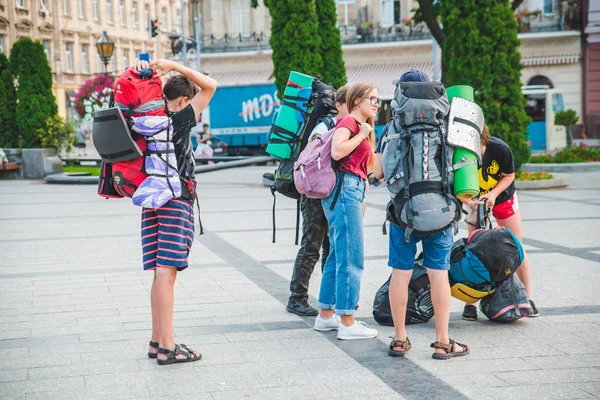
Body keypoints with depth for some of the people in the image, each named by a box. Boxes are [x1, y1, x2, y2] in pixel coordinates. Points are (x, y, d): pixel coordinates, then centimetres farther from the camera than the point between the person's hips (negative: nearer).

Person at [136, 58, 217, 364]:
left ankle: (157, 340, 17)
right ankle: (167, 347, -9)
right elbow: (210, 86, -10)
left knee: (161, 273, 12)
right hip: (176, 200, -8)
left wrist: (142, 74, 3)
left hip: (154, 200, 8)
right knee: (166, 271, -10)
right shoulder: (179, 120, -11)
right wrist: (174, 66, -11)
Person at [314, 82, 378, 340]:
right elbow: (337, 151, -24)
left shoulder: (362, 127, 22)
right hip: (345, 189, -10)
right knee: (352, 258, -10)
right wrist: (361, 134, -13)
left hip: (352, 191, 10)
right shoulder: (348, 122, -7)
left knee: (339, 256, 13)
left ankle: (326, 315, 20)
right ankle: (347, 323, -8)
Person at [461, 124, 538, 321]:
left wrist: (493, 194, -31)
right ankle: (470, 302, -1)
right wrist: (469, 202, -40)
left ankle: (528, 297, 14)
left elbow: (508, 176, -15)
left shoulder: (500, 149, -31)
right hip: (475, 201, 0)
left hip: (503, 197, 0)